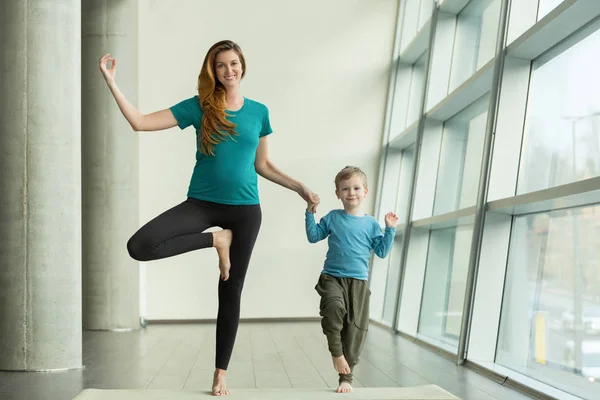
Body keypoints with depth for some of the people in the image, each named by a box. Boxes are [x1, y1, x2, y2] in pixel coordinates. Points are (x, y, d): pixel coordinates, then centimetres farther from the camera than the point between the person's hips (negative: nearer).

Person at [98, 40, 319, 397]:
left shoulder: (259, 111, 5)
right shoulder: (198, 106, 0)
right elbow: (140, 123, -3)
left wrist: (299, 186, 8)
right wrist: (111, 82, -9)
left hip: (245, 208, 1)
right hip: (202, 203, 0)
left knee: (231, 291, 5)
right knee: (139, 246, -22)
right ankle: (216, 240, -3)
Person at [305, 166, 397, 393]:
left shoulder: (370, 223, 5)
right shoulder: (332, 217, 5)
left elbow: (382, 252, 6)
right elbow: (313, 237, 8)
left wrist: (390, 230, -3)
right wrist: (310, 213, 0)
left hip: (359, 282, 1)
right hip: (332, 278, -1)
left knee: (355, 330, 2)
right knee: (334, 309, -32)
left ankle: (346, 377, 18)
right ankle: (336, 353, -7)